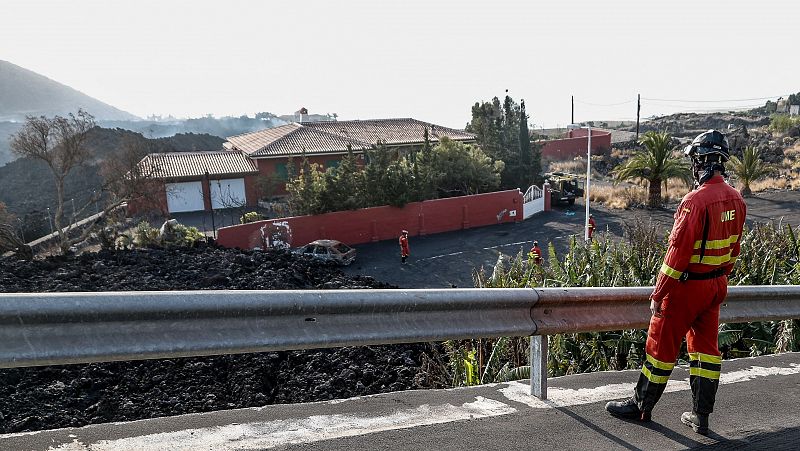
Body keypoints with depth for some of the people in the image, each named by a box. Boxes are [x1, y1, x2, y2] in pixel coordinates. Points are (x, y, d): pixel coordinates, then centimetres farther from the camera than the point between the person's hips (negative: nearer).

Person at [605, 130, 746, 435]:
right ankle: (701, 416, 22)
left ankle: (641, 405, 20)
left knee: (662, 345, 5)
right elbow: (734, 248, 13)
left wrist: (659, 293, -17)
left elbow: (678, 251, -24)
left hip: (687, 285, -8)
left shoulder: (696, 201, -24)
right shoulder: (736, 200, 4)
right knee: (705, 347, 15)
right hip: (716, 285, 8)